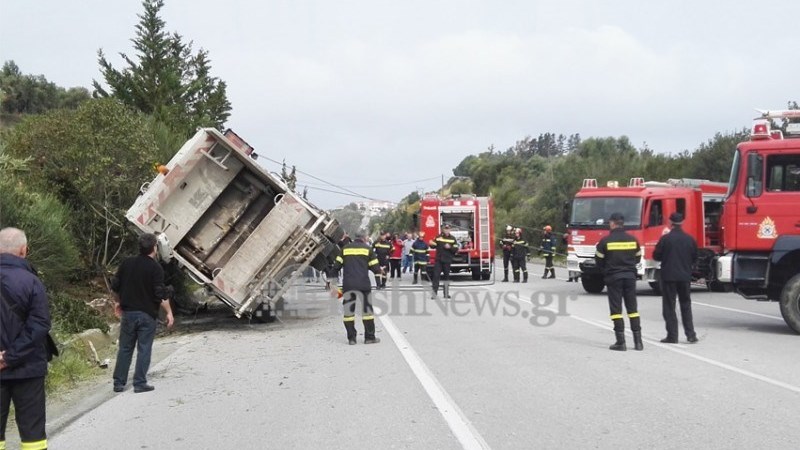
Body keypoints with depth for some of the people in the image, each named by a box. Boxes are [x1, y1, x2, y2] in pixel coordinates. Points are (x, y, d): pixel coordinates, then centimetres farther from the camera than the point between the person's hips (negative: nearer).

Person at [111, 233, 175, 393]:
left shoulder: (127, 263, 3)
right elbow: (161, 295, -16)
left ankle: (119, 383, 14)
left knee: (125, 348, 11)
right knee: (144, 349, 3)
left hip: (128, 312, 4)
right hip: (147, 314, -4)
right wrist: (169, 312, -8)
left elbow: (115, 286, 9)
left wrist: (119, 302, 24)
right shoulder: (155, 268, -11)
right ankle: (140, 383, 3)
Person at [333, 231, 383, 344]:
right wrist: (380, 270, 22)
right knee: (367, 309, 7)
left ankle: (351, 338, 8)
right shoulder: (368, 249, 4)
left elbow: (337, 266, 6)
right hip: (363, 284, -2)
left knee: (348, 310, 8)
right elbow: (375, 268, 2)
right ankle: (369, 337, 8)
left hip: (347, 284, 2)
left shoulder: (345, 248, 9)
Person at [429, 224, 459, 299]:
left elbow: (456, 249, -1)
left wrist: (450, 247, -17)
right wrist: (432, 244, -15)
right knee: (436, 275, -8)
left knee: (446, 276, 10)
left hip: (447, 261, 1)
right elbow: (433, 246, 7)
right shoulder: (438, 237, 3)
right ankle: (434, 292, -7)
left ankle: (446, 293, 19)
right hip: (438, 260, -1)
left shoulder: (452, 239, 3)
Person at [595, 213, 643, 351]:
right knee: (632, 308, 10)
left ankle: (621, 342, -2)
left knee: (616, 309, 1)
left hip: (613, 277, -3)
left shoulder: (606, 241, -9)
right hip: (630, 276, 3)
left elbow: (599, 261, -3)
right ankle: (638, 341, 9)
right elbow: (637, 258, 11)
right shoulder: (633, 240, 2)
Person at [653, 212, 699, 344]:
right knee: (686, 305, 14)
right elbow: (694, 258, 9)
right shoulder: (690, 239, 0)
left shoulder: (665, 238, -12)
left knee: (669, 306, 3)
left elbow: (656, 256, -7)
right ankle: (691, 334, 11)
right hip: (685, 276, 4)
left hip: (668, 276, -3)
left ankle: (672, 335, 2)